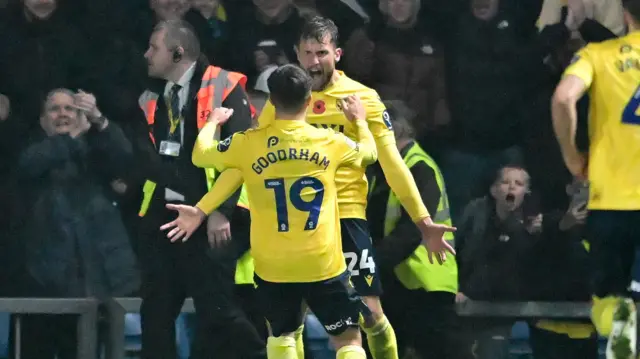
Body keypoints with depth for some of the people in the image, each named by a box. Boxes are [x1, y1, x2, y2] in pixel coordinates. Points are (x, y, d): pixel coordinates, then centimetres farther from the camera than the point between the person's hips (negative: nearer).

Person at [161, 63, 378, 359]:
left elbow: (200, 155, 11)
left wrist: (213, 121, 30)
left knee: (281, 334, 22)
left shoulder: (248, 144, -5)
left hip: (272, 266, 1)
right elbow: (369, 154, 18)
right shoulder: (330, 142, -2)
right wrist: (359, 121, 37)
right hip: (323, 264, -1)